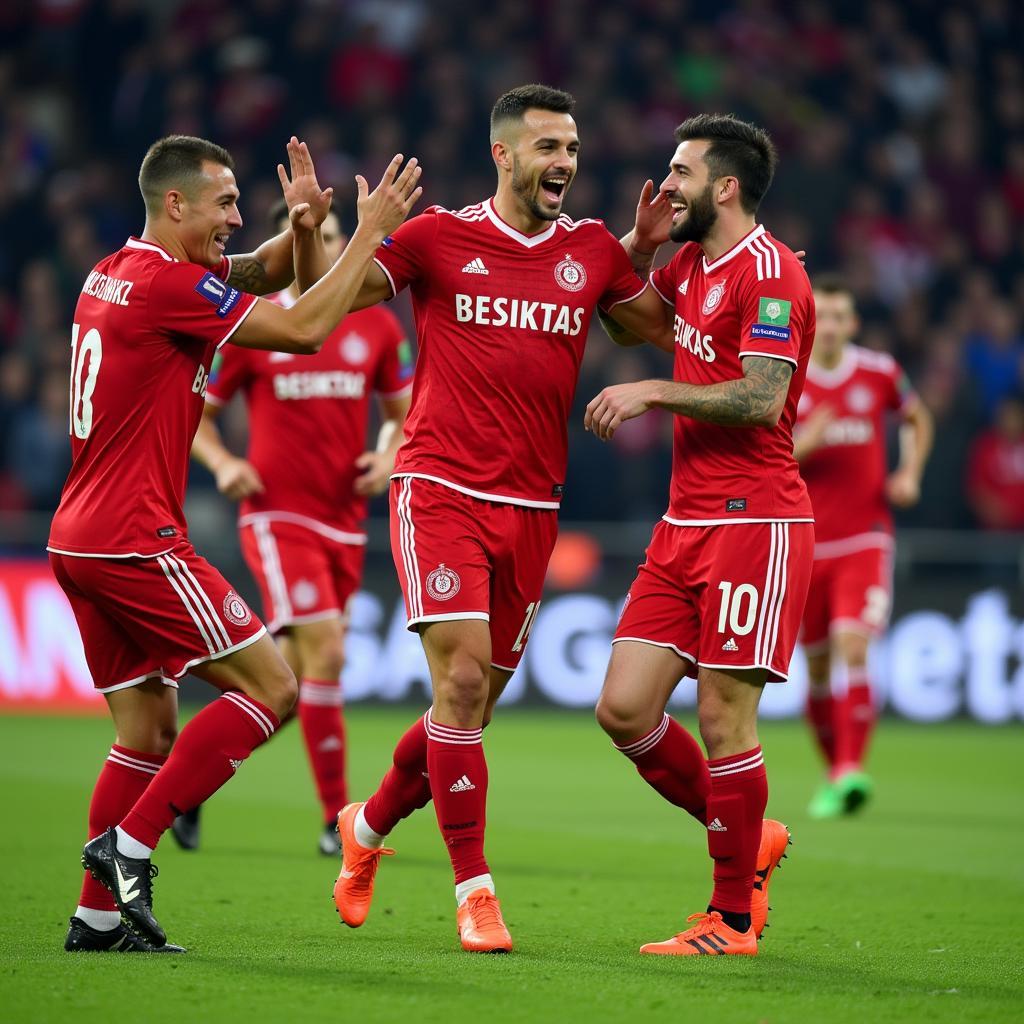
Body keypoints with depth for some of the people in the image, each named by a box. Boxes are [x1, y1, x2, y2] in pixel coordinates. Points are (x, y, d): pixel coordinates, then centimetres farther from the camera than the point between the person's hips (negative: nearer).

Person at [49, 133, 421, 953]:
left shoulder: (117, 272, 15)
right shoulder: (167, 284, -14)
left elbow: (263, 273, 24)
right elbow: (305, 330, -12)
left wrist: (303, 228, 3)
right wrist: (370, 233, -5)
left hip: (80, 541, 10)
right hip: (133, 540, -10)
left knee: (150, 732, 12)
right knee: (270, 687, -4)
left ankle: (98, 915, 10)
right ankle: (130, 842, -7)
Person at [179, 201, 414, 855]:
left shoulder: (376, 326, 6)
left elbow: (406, 411, 16)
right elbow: (195, 412, 6)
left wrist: (390, 457, -5)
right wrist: (224, 464, -12)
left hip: (345, 523, 5)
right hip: (279, 515, -5)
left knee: (292, 667, 8)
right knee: (325, 652, -17)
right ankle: (338, 820, -10)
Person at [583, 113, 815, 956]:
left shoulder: (768, 272, -12)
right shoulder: (692, 263, 15)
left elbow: (763, 399, -21)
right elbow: (638, 322, 34)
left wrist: (653, 393, -14)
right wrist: (638, 246, 16)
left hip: (753, 522, -9)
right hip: (686, 522, 9)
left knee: (723, 715, -7)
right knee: (625, 708, 3)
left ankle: (732, 919, 4)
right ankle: (749, 842, 21)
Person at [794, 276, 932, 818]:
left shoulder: (880, 373, 1)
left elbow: (917, 418, 22)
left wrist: (910, 474, 6)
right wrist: (801, 445, -23)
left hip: (865, 539, -1)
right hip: (805, 544, 1)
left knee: (852, 646, -19)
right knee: (818, 666, 6)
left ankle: (850, 773, -25)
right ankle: (834, 769, 24)